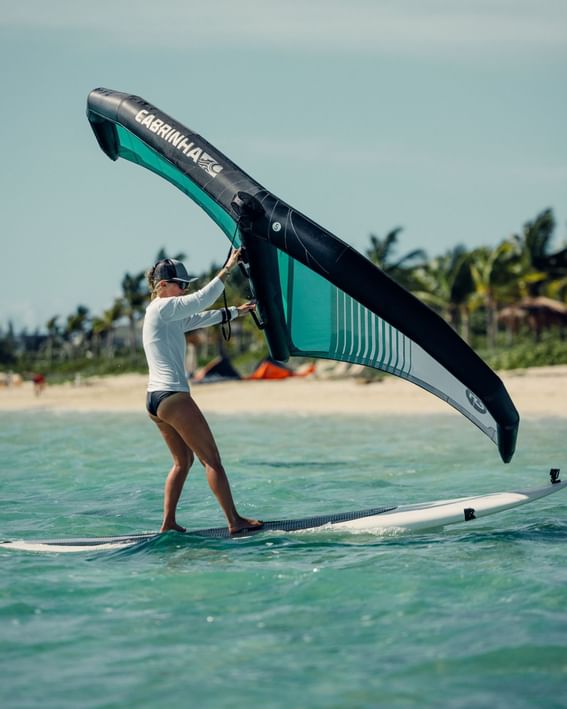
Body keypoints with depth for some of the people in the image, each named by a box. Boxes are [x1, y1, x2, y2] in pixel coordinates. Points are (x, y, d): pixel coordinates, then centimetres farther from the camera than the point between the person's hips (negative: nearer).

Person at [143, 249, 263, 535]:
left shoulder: (169, 316, 18)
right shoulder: (162, 307, -9)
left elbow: (202, 318, 27)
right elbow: (203, 298, -14)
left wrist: (236, 312, 29)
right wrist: (228, 267, -9)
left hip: (154, 398, 10)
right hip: (172, 396, -10)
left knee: (183, 460, 16)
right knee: (212, 459, -5)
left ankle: (168, 523, 12)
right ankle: (234, 521, -3)